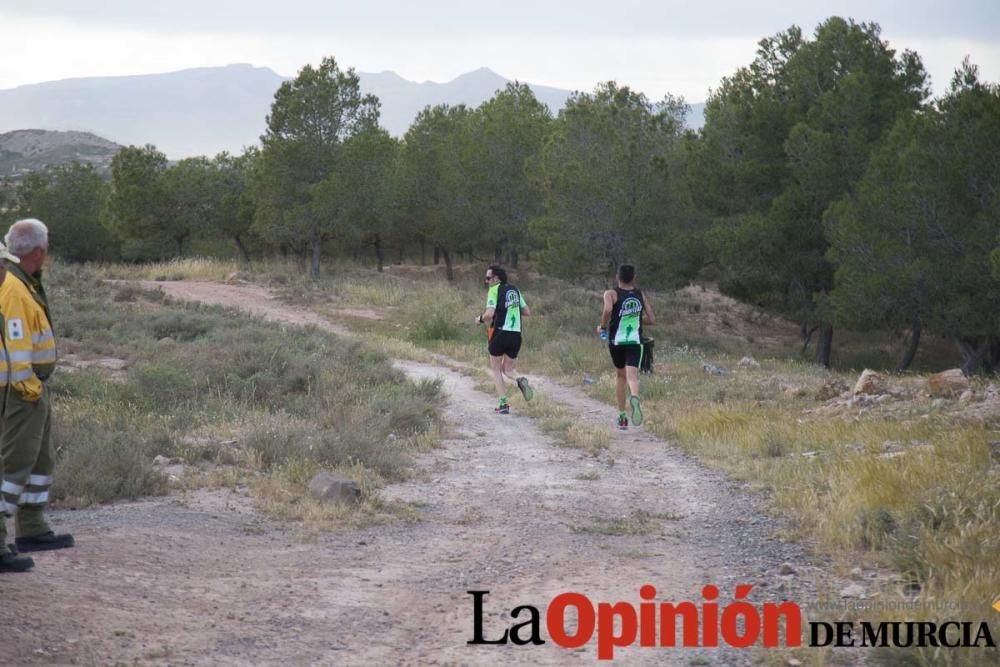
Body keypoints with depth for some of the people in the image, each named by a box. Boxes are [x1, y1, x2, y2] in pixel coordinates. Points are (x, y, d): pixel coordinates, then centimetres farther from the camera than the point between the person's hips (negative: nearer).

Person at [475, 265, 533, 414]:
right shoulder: (514, 290, 14)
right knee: (507, 369, 18)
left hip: (500, 333, -6)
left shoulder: (495, 290, -7)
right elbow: (527, 312, 16)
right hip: (516, 335, 6)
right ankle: (520, 380, -16)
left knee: (496, 369, 10)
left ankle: (503, 403, 0)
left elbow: (490, 314, -18)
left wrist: (480, 319, 1)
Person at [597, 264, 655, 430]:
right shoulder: (640, 295, 10)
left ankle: (622, 416, 21)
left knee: (621, 376, 19)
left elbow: (608, 309, -22)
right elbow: (652, 320, 10)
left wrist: (603, 327, -7)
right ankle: (634, 398, -48)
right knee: (632, 376, -13)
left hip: (616, 341, 0)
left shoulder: (611, 294, -1)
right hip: (635, 342, 0)